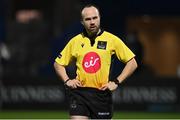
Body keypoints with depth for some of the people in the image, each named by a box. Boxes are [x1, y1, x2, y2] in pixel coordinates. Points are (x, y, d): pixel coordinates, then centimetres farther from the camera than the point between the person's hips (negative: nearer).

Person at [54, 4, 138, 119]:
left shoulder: (112, 40, 0)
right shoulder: (75, 41, 6)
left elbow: (132, 63, 3)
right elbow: (58, 63, 19)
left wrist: (116, 82, -3)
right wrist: (67, 80, 4)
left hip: (102, 93, -1)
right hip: (79, 93, 1)